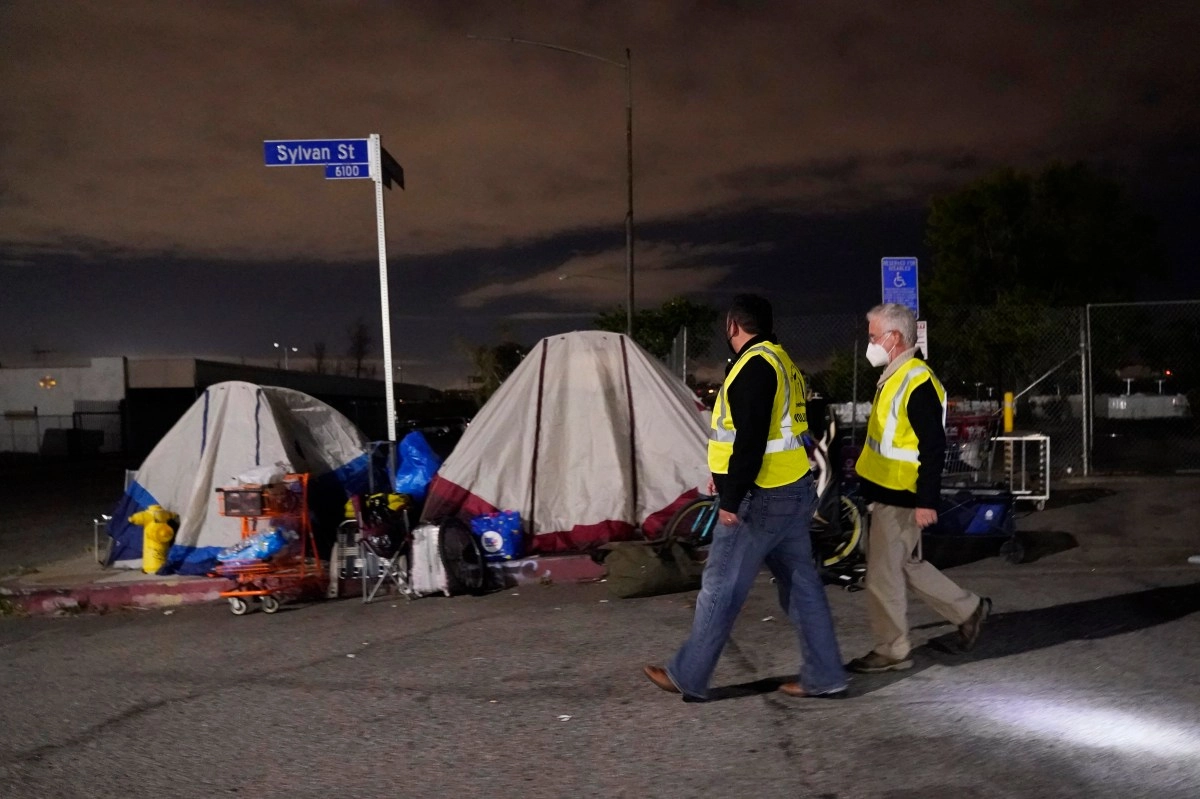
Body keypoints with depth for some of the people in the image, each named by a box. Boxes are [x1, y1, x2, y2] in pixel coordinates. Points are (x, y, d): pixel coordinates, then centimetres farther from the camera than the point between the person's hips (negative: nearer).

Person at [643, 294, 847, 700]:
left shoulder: (754, 366, -16)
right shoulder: (781, 361, 16)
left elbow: (751, 440, -23)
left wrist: (731, 500, -21)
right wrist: (725, 475, 23)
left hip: (760, 499, -10)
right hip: (793, 492, 10)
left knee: (720, 588, 0)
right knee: (802, 584, 12)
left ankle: (687, 677, 10)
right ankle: (824, 677, 18)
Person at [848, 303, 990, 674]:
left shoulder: (918, 383, -19)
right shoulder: (895, 377, 12)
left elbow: (933, 448, -22)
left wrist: (927, 501, -22)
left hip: (900, 500, -10)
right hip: (888, 494, 10)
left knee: (882, 574, 0)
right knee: (907, 565, 20)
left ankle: (891, 651, 14)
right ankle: (968, 609, 33)